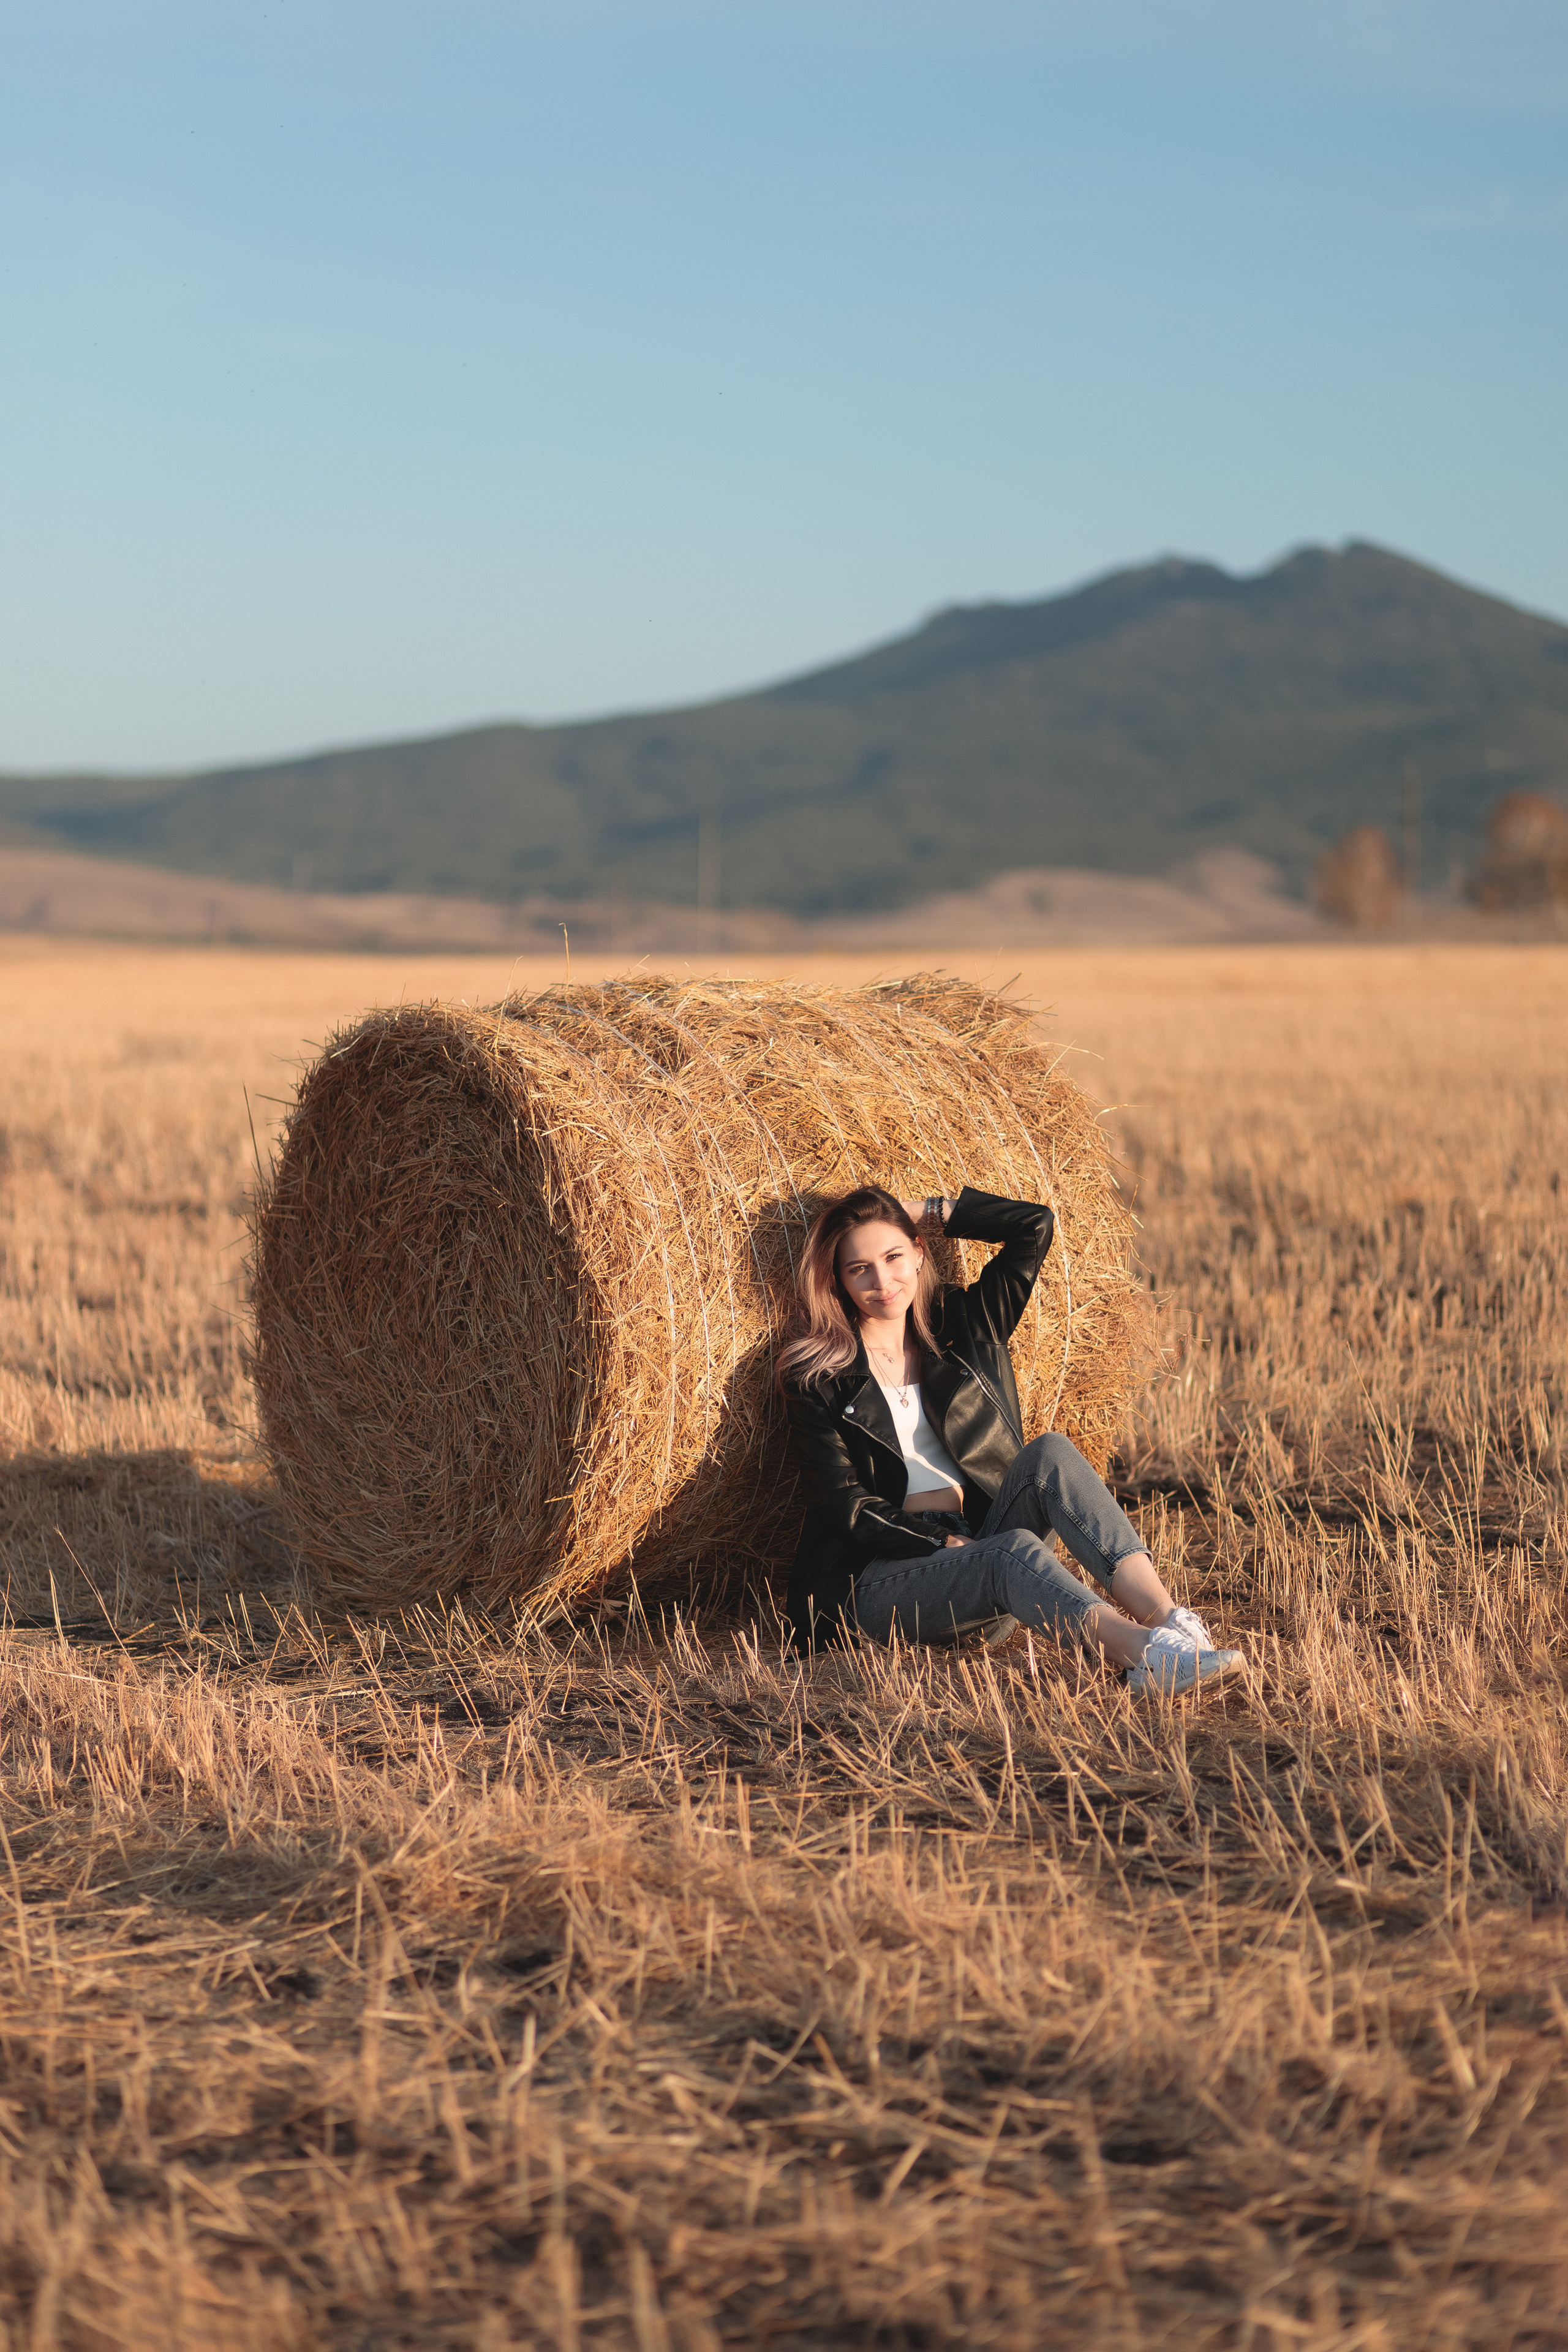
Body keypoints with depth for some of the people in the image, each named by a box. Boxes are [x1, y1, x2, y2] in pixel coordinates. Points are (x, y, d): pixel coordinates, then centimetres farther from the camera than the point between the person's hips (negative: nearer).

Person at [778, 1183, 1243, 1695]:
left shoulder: (961, 1327, 16)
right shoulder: (815, 1377, 3)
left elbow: (1033, 1224, 13)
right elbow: (844, 1504, -6)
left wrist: (927, 1211, 13)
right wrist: (944, 1544, -16)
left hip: (976, 1547, 5)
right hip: (879, 1582, -4)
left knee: (1049, 1453, -25)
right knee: (1014, 1551, -36)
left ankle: (1168, 1617, -43)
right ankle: (1147, 1654, -61)